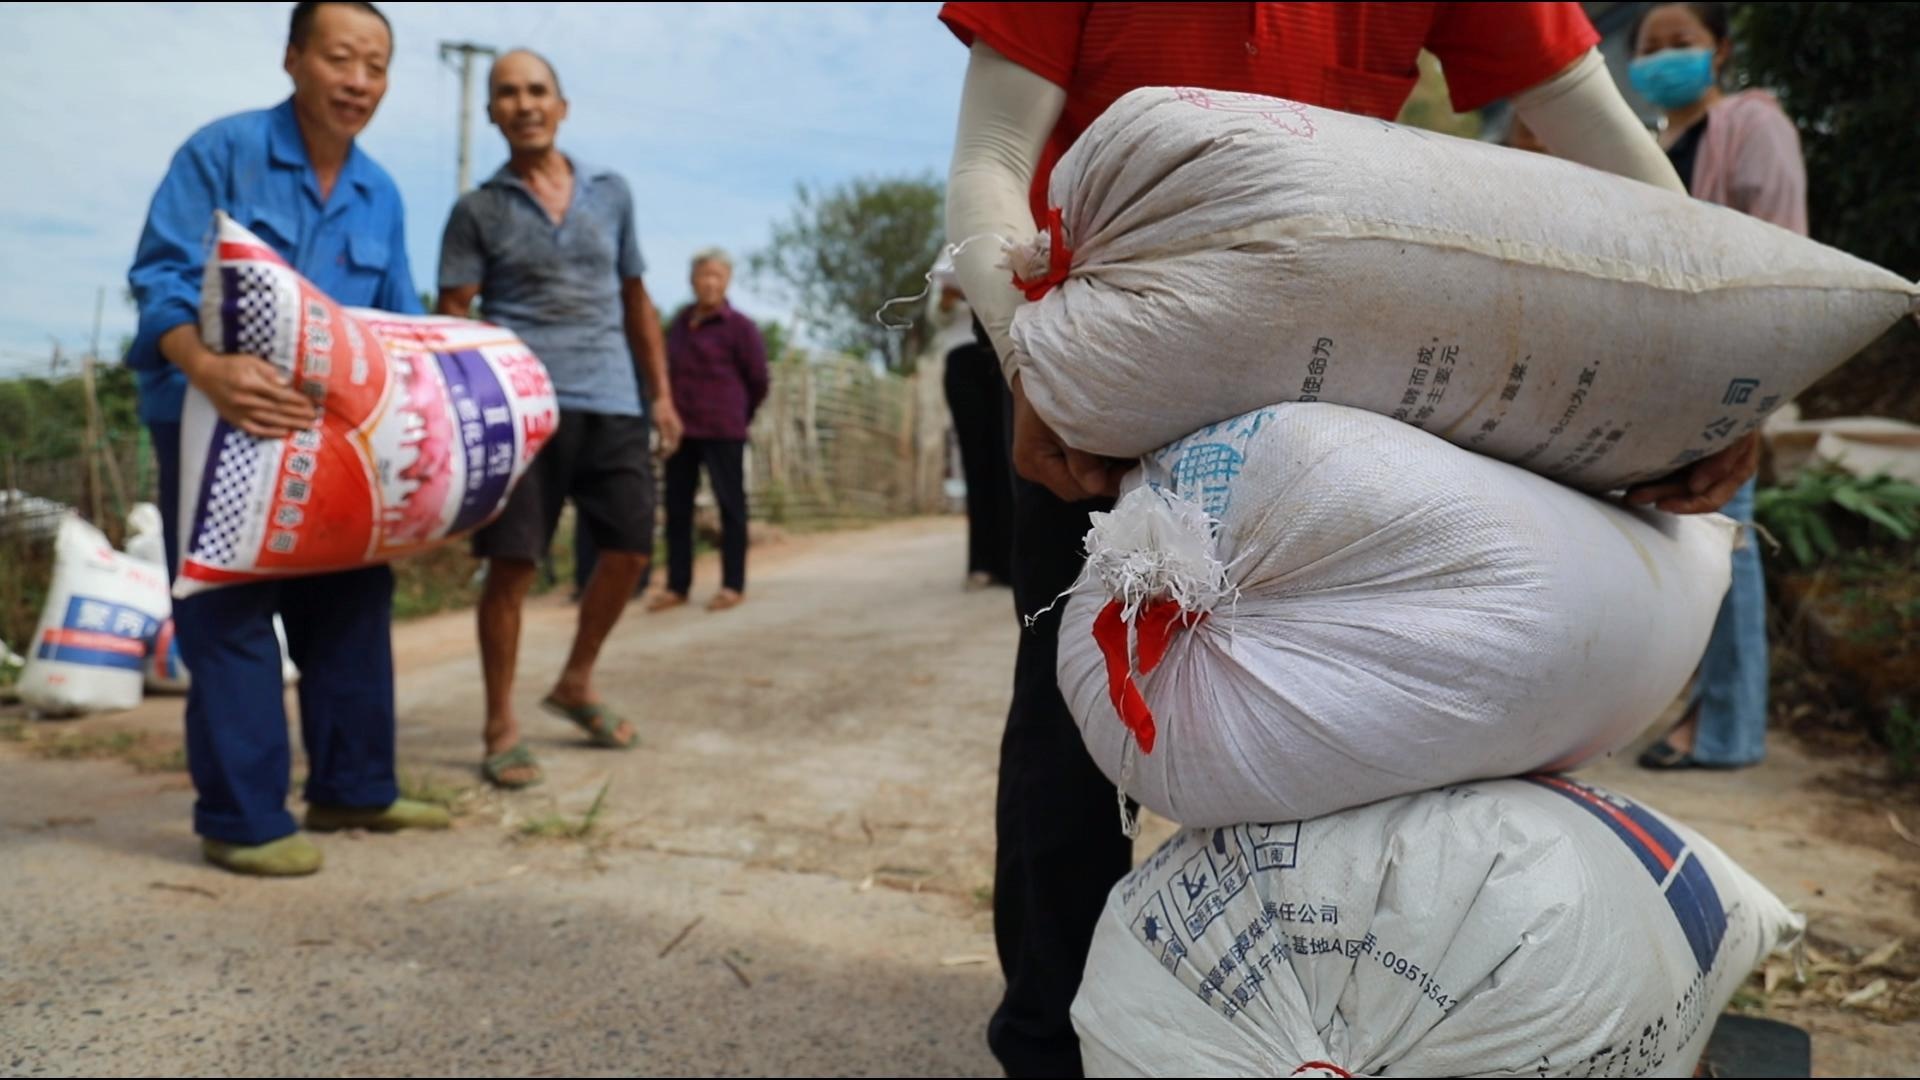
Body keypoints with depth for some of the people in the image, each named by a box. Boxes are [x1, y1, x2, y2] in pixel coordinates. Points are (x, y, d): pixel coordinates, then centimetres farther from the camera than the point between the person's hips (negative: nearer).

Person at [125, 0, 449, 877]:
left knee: (351, 603, 8)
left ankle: (352, 788, 20)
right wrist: (204, 365, -37)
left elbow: (401, 327, 11)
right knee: (231, 613, -5)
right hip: (212, 423, -6)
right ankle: (241, 819, 2)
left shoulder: (381, 195, 8)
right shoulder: (220, 151, -9)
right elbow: (159, 276, -18)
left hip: (331, 432, 6)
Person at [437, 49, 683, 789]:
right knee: (512, 563, -4)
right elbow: (453, 317, 2)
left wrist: (661, 392, 14)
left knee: (629, 549, 7)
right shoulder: (478, 210, 5)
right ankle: (501, 728, 9)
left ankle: (575, 684, 29)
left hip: (614, 403, 4)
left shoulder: (611, 192, 14)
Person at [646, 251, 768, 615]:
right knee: (677, 506, 7)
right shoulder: (680, 322, 11)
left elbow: (758, 380, 0)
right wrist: (671, 414, 15)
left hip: (722, 432, -5)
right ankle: (677, 586, 15)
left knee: (730, 506, 2)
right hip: (681, 429, 6)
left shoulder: (739, 326, -5)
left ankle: (733, 586, 9)